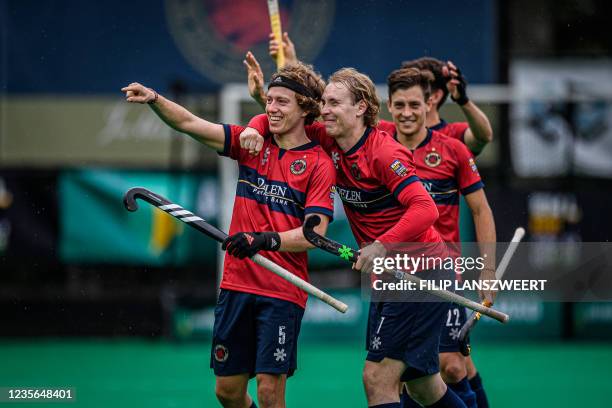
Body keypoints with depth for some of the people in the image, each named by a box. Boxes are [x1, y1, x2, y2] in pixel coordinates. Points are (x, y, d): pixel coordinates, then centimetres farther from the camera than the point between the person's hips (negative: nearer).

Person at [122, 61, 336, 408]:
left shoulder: (319, 164, -5)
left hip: (282, 293, -5)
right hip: (237, 285, 5)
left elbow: (315, 233, -13)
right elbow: (190, 124, -1)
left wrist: (267, 239, -28)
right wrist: (154, 99, -18)